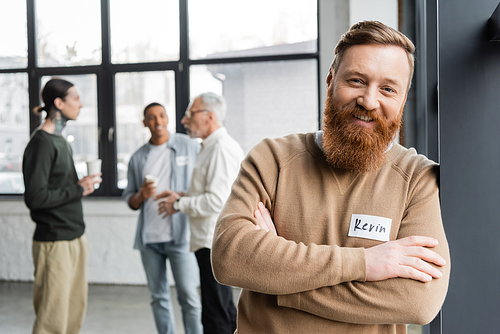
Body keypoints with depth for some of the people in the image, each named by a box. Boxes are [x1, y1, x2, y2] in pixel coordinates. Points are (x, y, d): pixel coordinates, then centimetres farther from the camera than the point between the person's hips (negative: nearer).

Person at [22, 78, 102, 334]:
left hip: (75, 238, 9)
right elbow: (35, 197, -20)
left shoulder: (60, 141, 16)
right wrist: (78, 190, -12)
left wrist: (83, 184, 2)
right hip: (54, 242, -9)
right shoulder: (41, 143, -13)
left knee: (75, 313, 12)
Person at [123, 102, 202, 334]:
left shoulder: (189, 146, 3)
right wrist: (141, 195, -8)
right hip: (149, 237, 4)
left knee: (189, 295, -7)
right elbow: (130, 200, 14)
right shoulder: (138, 158, 12)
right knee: (158, 297, 9)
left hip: (180, 236, -4)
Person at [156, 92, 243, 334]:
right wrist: (182, 196, 13)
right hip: (211, 241, 11)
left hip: (215, 243, -11)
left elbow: (217, 201, -23)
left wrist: (179, 204, -11)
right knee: (226, 312, 17)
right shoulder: (211, 147, 18)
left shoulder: (222, 148, -16)